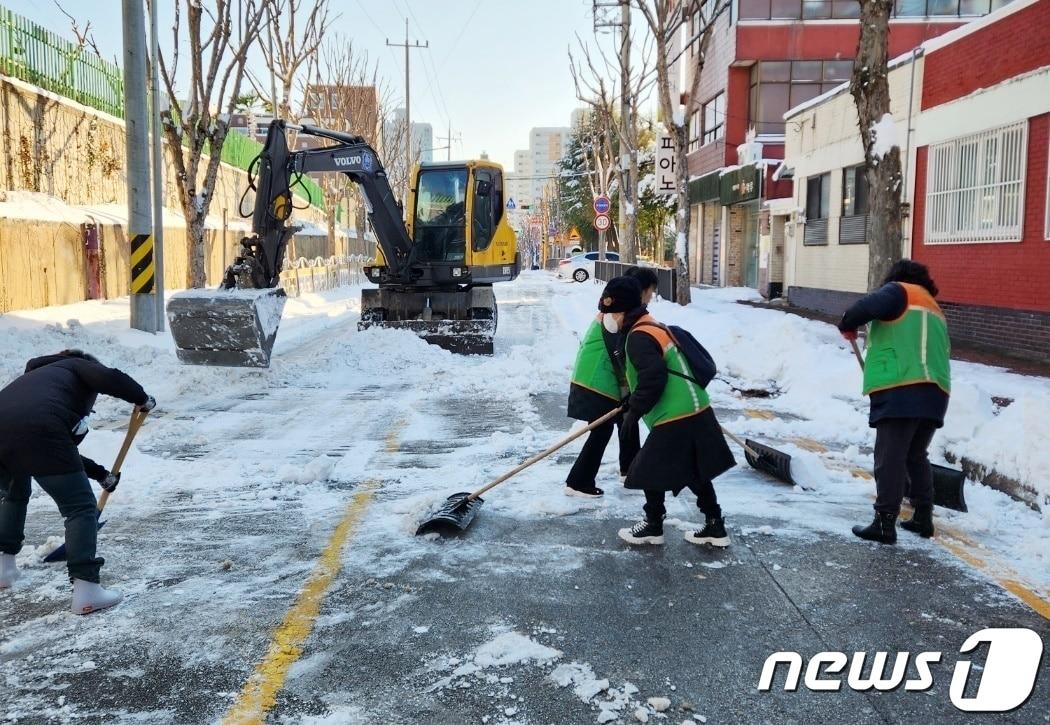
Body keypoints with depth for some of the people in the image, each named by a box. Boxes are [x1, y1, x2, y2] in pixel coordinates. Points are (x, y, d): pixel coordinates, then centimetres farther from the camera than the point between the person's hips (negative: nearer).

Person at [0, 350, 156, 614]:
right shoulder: (76, 366, 22)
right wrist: (141, 398, 14)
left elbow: (63, 447, 39)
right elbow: (110, 379, -3)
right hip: (36, 431, -7)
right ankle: (86, 589, -4)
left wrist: (101, 474, 42)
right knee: (80, 508, 2)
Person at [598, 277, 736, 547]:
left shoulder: (638, 337, -14)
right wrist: (634, 401, 29)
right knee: (696, 472, 17)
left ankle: (653, 527, 21)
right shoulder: (655, 327, 17)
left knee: (650, 471, 7)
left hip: (675, 420, -10)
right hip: (696, 413, 10)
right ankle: (715, 527, 24)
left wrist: (635, 410, -15)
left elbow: (653, 377, -25)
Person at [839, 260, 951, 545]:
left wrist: (847, 325, 5)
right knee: (917, 456, 20)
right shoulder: (934, 310, 31)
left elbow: (869, 306, -16)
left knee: (890, 457, -6)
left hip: (901, 391, -8)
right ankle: (923, 518, 23)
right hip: (934, 392, 8)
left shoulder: (898, 291, 7)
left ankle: (884, 523, -6)